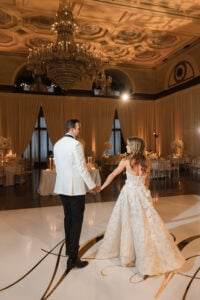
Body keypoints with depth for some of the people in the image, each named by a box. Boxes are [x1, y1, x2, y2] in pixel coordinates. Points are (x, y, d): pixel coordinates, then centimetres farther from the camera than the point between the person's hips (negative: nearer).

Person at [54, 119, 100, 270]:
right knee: (77, 221, 1)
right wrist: (93, 186, -7)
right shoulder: (76, 144, -15)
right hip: (76, 188, -8)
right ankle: (72, 258, 6)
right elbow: (82, 168, -16)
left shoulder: (57, 144, 8)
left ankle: (69, 247, 36)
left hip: (63, 187, 8)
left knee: (68, 218, 20)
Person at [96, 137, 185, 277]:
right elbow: (147, 181, 10)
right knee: (146, 223, 9)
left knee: (127, 222, 11)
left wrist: (102, 187, 12)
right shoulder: (146, 162, 1)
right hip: (142, 193, 3)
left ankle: (127, 253, 26)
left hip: (129, 194, -3)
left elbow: (112, 175, 0)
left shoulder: (126, 161, -9)